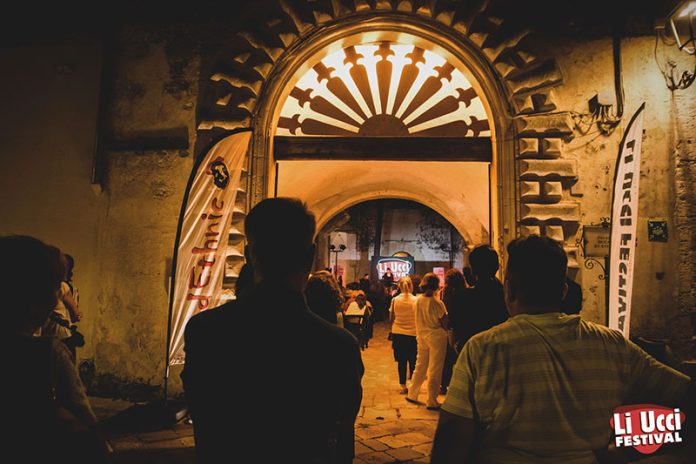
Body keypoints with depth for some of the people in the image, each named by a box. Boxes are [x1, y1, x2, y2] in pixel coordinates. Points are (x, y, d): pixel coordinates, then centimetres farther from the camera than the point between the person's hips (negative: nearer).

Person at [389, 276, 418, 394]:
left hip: (398, 333, 1)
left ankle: (403, 386, 10)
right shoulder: (416, 300, -9)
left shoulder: (395, 300, -6)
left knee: (401, 361, 9)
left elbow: (391, 318, 1)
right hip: (413, 333, -1)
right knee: (413, 360, 13)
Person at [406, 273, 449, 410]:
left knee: (420, 366, 20)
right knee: (435, 370, 5)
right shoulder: (437, 303, -20)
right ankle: (432, 401, 13)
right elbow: (445, 323, -16)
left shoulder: (417, 300, -3)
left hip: (421, 336, 6)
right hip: (436, 337, -6)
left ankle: (412, 394, 28)